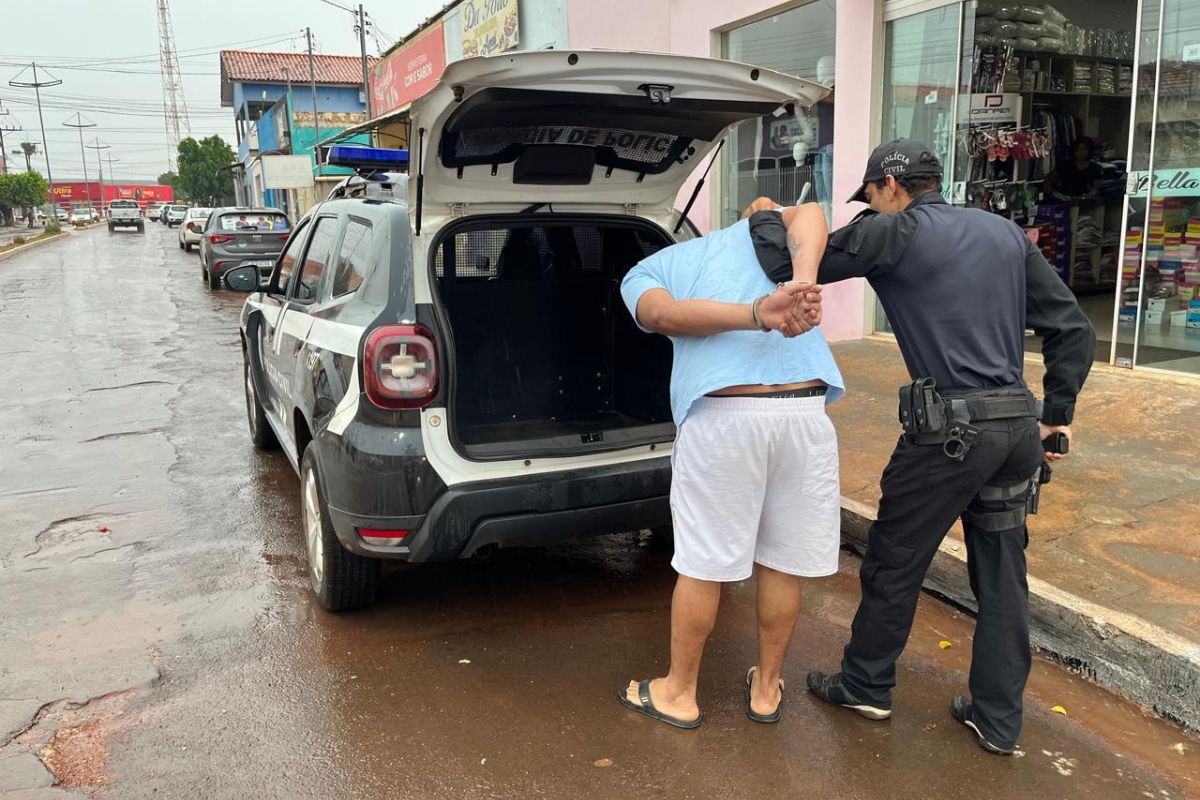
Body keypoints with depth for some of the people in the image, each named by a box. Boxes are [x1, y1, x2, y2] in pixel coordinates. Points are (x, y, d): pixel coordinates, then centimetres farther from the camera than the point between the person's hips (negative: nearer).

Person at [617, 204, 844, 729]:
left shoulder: (641, 273, 19)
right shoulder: (752, 232, 27)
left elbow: (665, 314, -6)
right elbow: (810, 212, 4)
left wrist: (759, 314, -18)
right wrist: (803, 285, -13)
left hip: (721, 416, -3)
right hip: (805, 409, 3)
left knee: (702, 566, 13)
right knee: (781, 564, 18)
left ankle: (680, 693, 30)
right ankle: (766, 688, 35)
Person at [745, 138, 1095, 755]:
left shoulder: (892, 232, -5)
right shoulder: (1005, 234, 14)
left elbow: (783, 264, -9)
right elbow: (1073, 329, 12)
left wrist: (764, 217, 12)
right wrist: (1056, 414, 16)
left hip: (950, 427, -6)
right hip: (1019, 428, 7)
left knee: (894, 562, 11)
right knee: (1002, 574, 15)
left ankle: (865, 686, 28)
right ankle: (997, 719, 26)